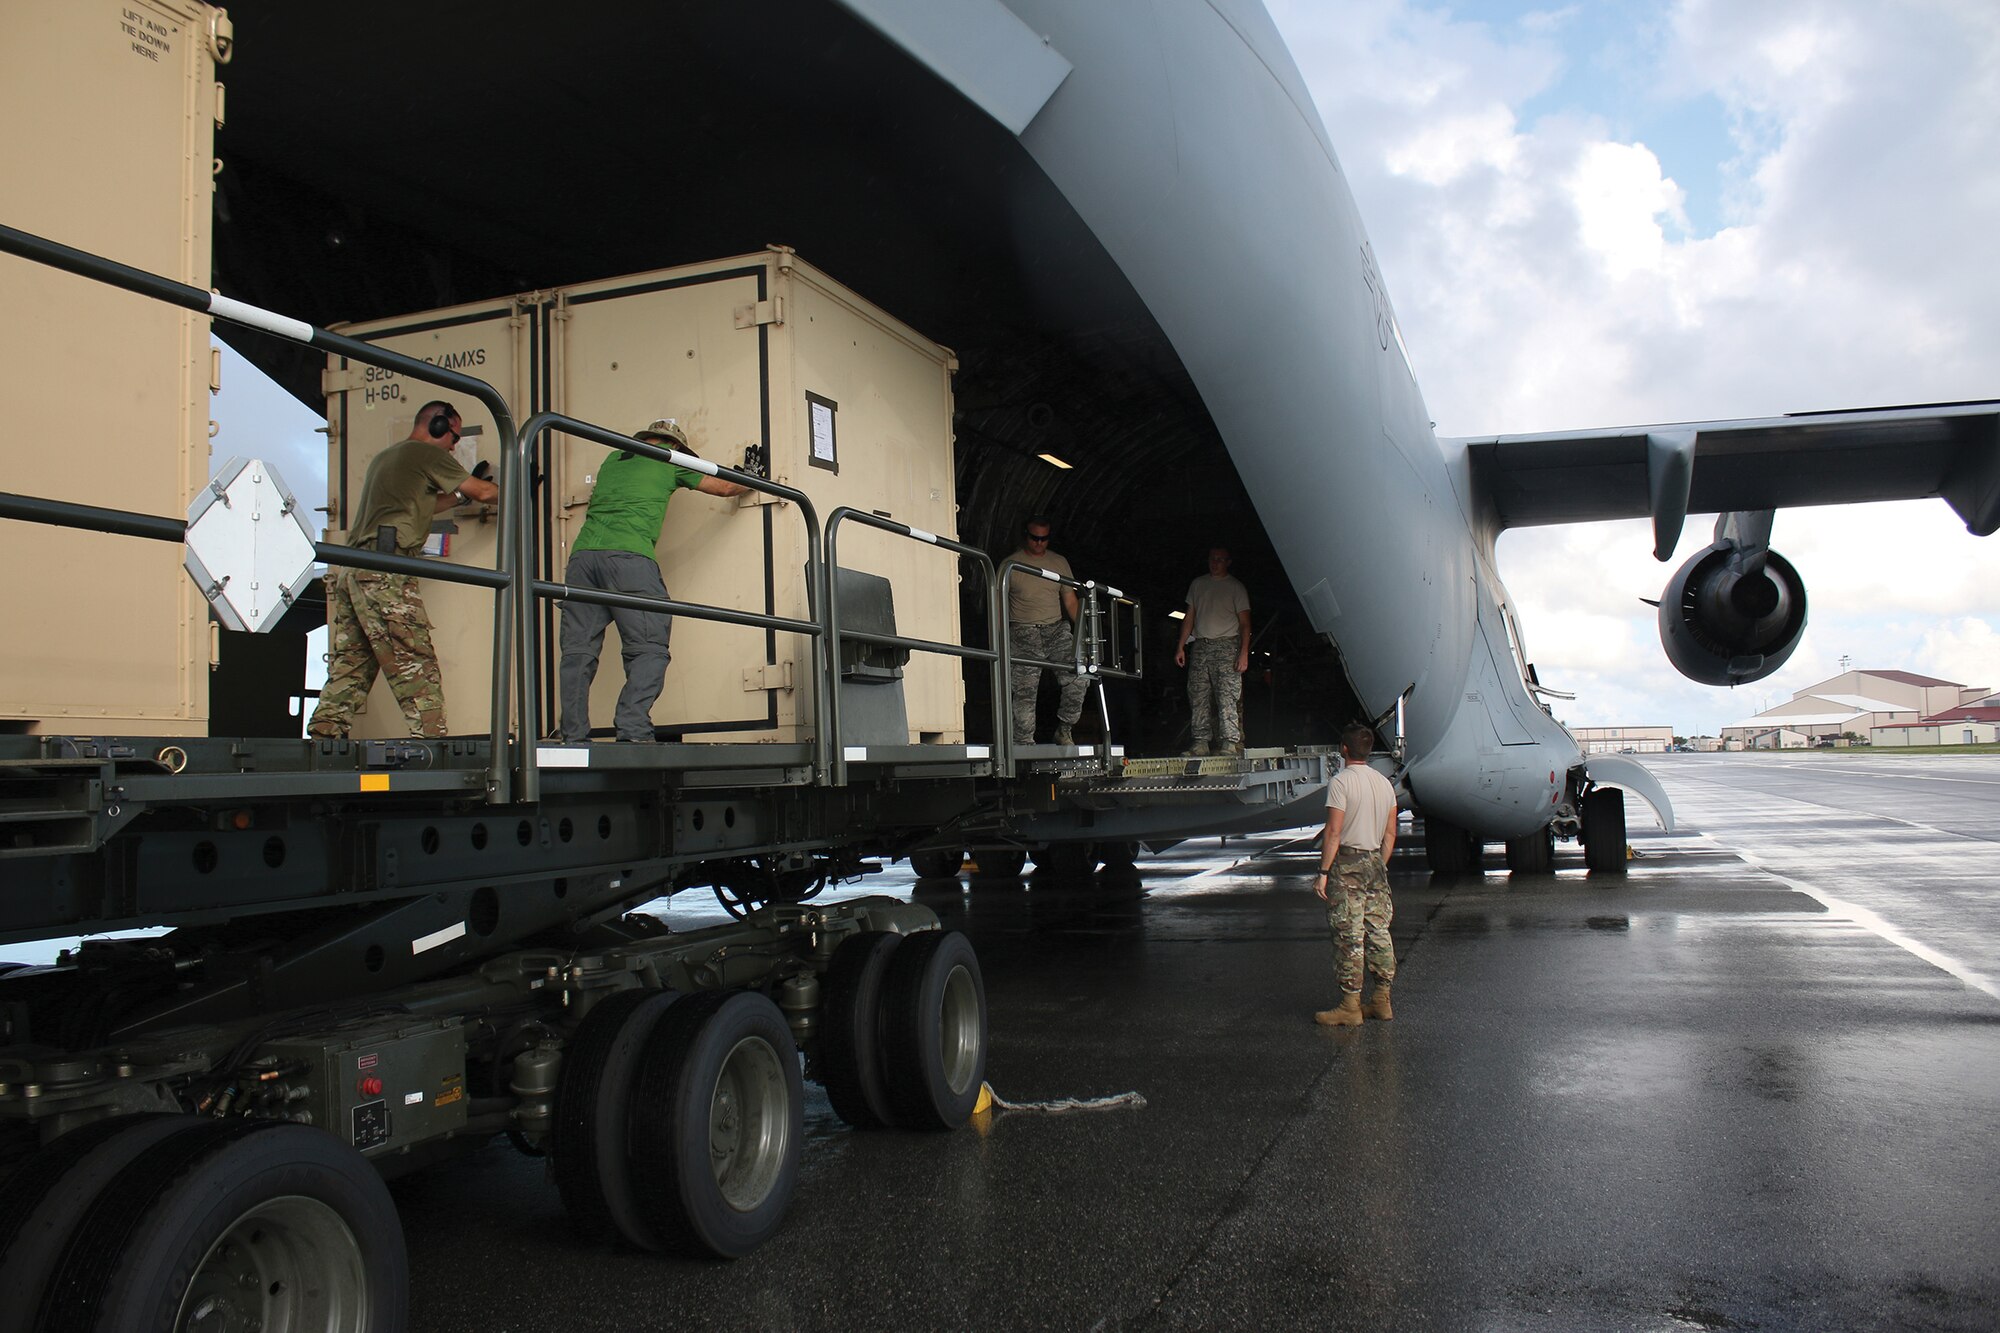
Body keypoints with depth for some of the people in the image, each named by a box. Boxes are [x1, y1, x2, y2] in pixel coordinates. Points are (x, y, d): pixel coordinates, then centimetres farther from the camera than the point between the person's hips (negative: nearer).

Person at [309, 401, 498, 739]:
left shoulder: (384, 456, 28)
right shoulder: (428, 454, 2)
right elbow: (484, 492, 6)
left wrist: (460, 496, 37)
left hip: (351, 569, 9)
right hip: (384, 572, -9)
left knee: (349, 664, 8)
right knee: (415, 664, -12)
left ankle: (323, 734, 5)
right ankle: (431, 736, -16)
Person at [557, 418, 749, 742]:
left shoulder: (613, 459, 28)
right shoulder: (669, 460, 16)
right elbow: (725, 487, 25)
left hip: (582, 554, 5)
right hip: (628, 556, -5)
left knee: (577, 651, 4)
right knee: (649, 648, -4)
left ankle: (573, 737, 0)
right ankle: (632, 730, -18)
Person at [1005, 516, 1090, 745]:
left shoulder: (1059, 563, 12)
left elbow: (1070, 601, 13)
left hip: (1057, 629, 3)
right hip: (1023, 633, -3)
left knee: (1079, 678, -15)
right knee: (1024, 690, -7)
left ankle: (1064, 730, 0)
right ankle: (1024, 744, -1)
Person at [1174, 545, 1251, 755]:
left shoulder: (1236, 588, 5)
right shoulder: (1197, 585, 17)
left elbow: (1244, 623, 1)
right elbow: (1189, 617, 20)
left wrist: (1244, 653, -10)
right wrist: (1181, 646, 12)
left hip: (1227, 645, -4)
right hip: (1200, 646, 4)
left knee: (1227, 698, -11)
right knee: (1198, 697, -1)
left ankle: (1230, 744, -13)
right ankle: (1201, 743, 1)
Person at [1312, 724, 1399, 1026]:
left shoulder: (1341, 782, -12)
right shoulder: (1385, 783, 10)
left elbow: (1334, 832, -16)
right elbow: (1390, 834, 12)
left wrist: (1323, 872, -13)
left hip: (1348, 863, -7)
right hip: (1376, 864, 7)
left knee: (1348, 936, -4)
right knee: (1378, 931, 11)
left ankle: (1350, 1006, 0)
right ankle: (1382, 1001, 18)